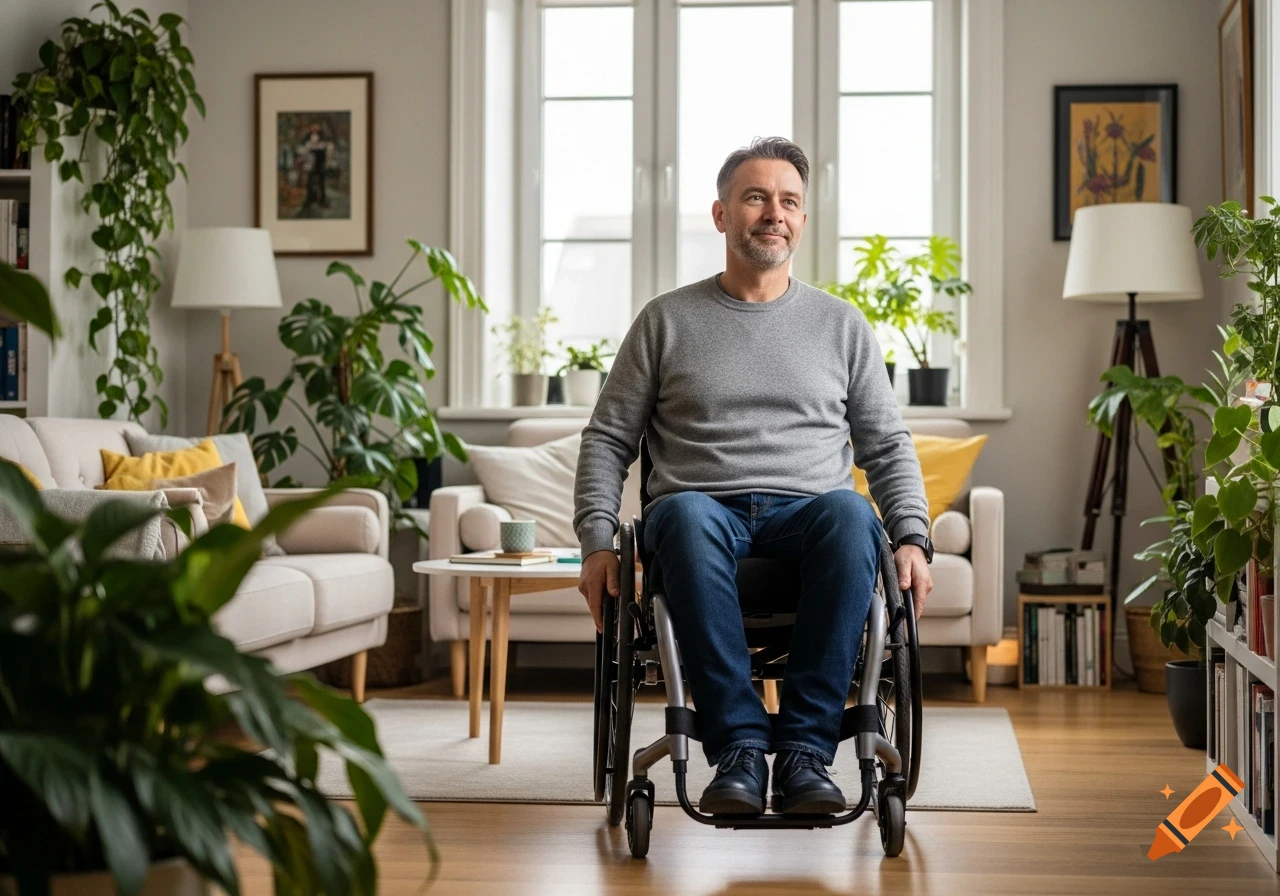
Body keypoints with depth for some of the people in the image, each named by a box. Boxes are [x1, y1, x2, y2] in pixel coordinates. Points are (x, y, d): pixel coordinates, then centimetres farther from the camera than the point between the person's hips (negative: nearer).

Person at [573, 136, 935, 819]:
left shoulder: (840, 324, 19)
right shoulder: (667, 320, 15)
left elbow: (888, 446, 17)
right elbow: (608, 437, 13)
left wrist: (913, 539, 0)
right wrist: (597, 543, -2)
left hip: (807, 514, 1)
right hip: (705, 511, -1)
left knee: (851, 514, -36)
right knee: (685, 514, -38)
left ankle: (806, 748, -34)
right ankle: (739, 748, -36)